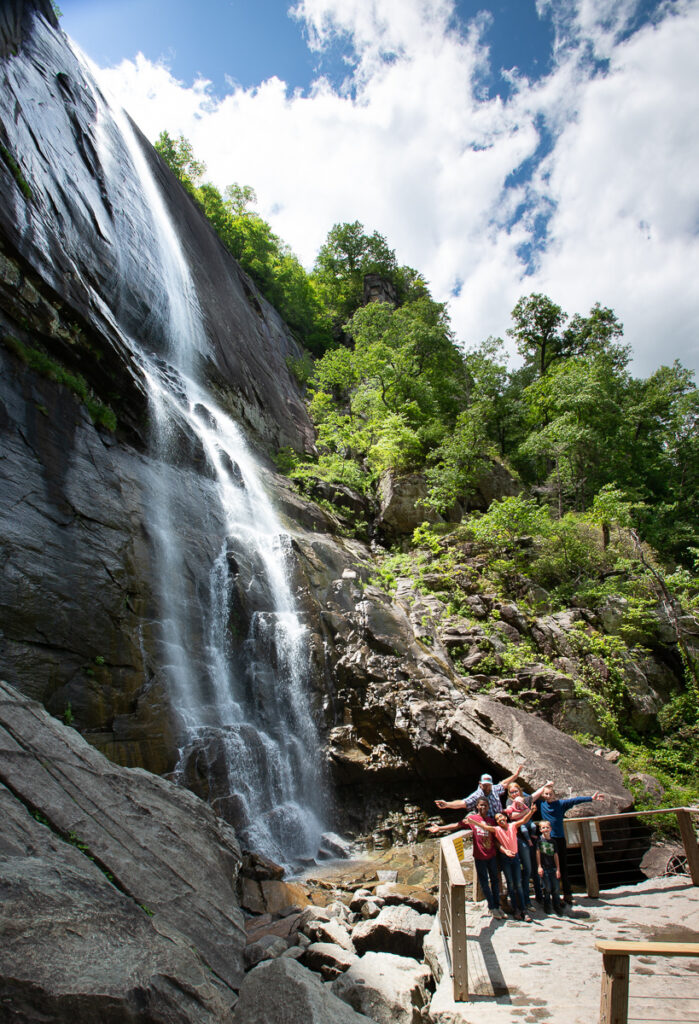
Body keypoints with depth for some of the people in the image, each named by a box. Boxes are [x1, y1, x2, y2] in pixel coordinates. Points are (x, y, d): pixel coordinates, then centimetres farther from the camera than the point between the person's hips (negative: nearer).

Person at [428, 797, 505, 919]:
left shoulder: (491, 820, 5)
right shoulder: (471, 819, -3)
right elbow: (457, 825, -7)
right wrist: (440, 828, -15)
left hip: (492, 855, 3)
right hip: (479, 856, -3)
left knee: (495, 880, 10)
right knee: (484, 882, 5)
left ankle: (497, 906, 24)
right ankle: (492, 907, 19)